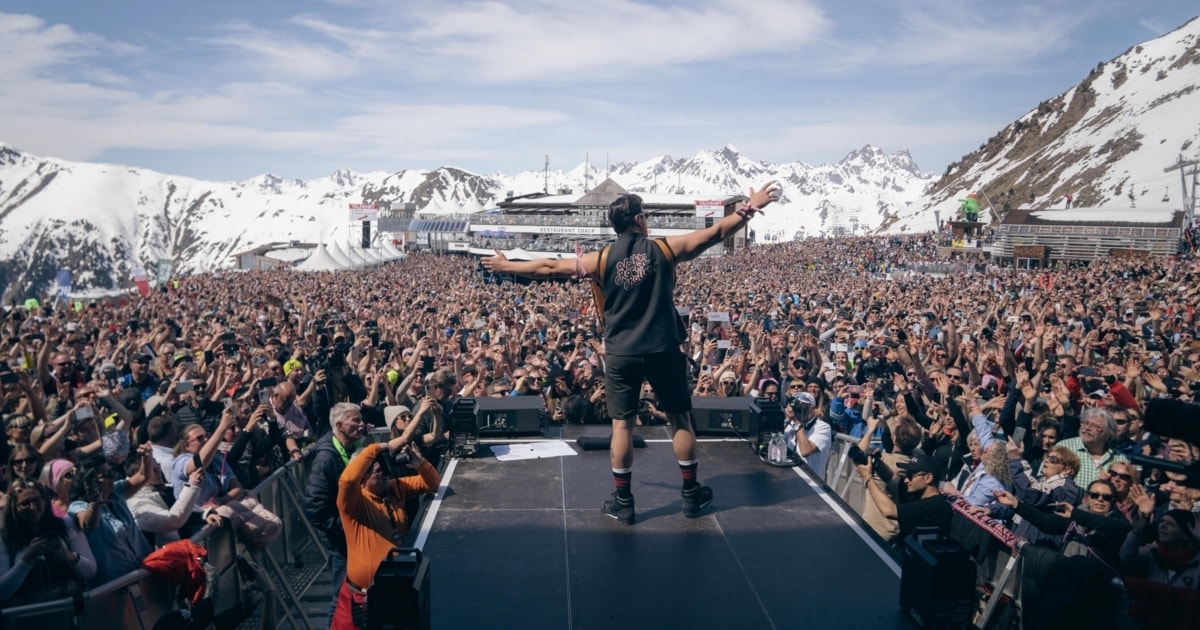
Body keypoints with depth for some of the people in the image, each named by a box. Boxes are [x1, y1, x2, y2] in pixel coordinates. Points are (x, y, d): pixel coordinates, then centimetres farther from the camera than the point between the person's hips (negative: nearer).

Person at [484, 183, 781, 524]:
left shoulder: (601, 259, -1)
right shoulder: (665, 249, -2)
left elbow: (549, 267, 5)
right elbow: (716, 232, 3)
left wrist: (507, 266, 18)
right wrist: (751, 207, 12)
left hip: (621, 353, 0)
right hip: (663, 349, 0)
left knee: (622, 424, 7)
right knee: (680, 418, 13)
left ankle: (623, 501, 12)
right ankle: (691, 493, 22)